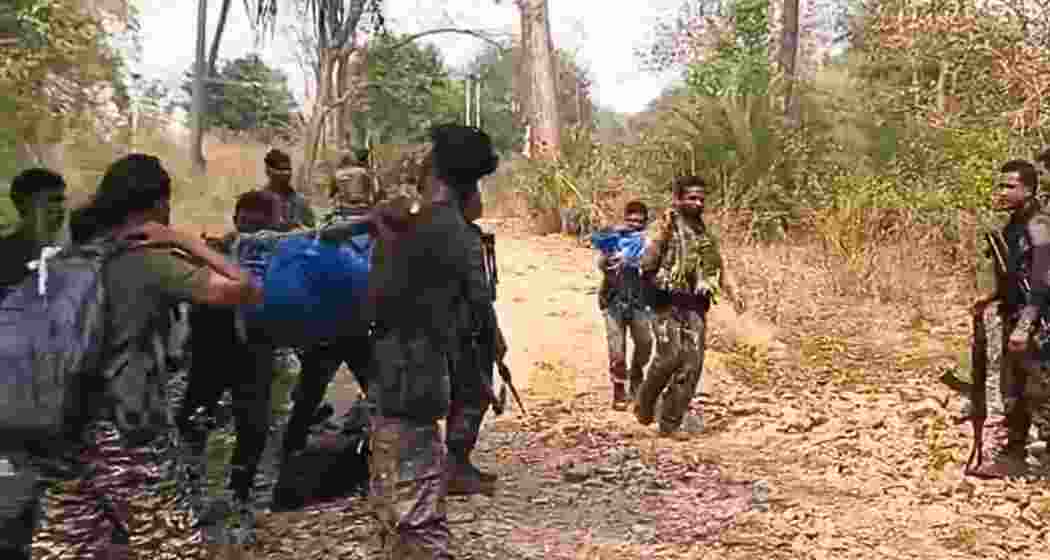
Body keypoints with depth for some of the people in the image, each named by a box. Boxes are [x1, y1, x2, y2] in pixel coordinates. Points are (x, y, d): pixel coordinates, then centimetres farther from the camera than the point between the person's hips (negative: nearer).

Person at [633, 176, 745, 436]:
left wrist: (732, 294, 13)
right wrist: (663, 233, -22)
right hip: (668, 303, -5)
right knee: (670, 357, -18)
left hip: (695, 306, 5)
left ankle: (670, 424, 7)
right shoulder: (663, 226, -3)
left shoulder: (706, 234, 16)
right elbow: (647, 264, -14)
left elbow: (717, 268, 26)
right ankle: (645, 400, 10)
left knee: (691, 365, -2)